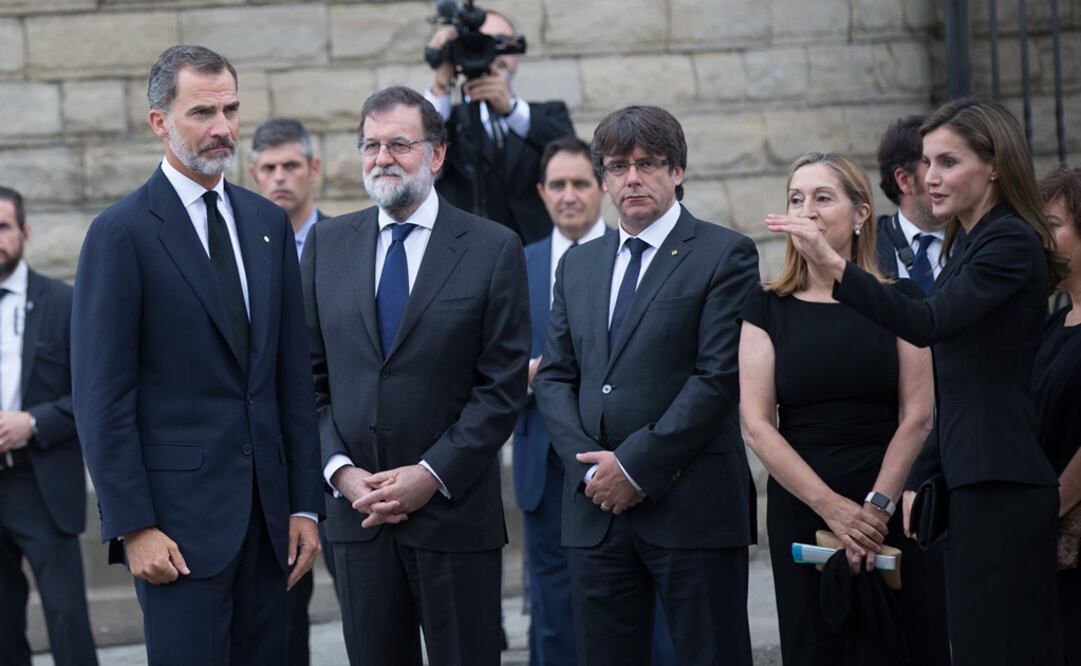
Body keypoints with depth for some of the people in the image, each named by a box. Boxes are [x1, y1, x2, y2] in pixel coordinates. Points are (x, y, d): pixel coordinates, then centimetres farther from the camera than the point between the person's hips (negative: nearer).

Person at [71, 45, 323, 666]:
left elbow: (294, 375, 13)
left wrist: (306, 504, 8)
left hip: (266, 513, 5)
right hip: (179, 517, -5)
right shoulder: (122, 232, -6)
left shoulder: (269, 224, 12)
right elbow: (102, 395, -8)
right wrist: (133, 526, -13)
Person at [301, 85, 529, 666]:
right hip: (356, 510, 3)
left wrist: (432, 475, -13)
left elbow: (502, 386, -5)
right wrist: (340, 469, -6)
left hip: (454, 511, -3)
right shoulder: (327, 244, 9)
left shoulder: (493, 249, -1)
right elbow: (309, 375, 8)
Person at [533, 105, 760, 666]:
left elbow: (720, 377, -10)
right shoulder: (578, 265, 17)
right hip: (596, 507, 5)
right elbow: (554, 377, 13)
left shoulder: (724, 255, -2)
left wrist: (636, 466, -13)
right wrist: (590, 466, -4)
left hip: (690, 507, -5)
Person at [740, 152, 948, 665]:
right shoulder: (769, 308, 5)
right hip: (800, 512, 1)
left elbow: (917, 416, -2)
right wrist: (832, 507, -12)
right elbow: (757, 424, -3)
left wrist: (877, 506, -12)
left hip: (894, 509, -1)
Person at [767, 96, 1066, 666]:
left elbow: (927, 323, -26)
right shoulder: (967, 243, 18)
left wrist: (833, 265, -35)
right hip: (970, 482, 10)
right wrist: (921, 478, 17)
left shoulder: (1012, 242, -11)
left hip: (999, 486, -10)